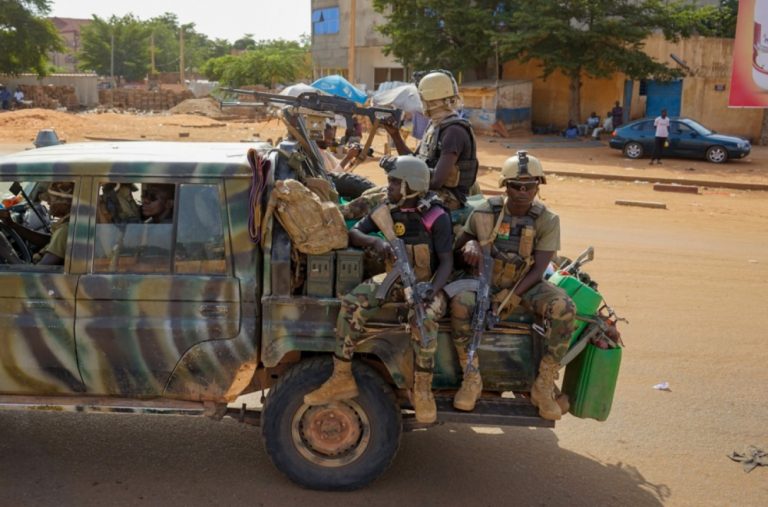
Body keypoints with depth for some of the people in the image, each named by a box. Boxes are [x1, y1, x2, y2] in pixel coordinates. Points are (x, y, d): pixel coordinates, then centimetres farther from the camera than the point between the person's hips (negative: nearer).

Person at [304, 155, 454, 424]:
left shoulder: (436, 217, -12)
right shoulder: (387, 210, 3)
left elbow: (447, 262, -14)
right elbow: (353, 232, 2)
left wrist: (433, 290, -34)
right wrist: (375, 241, -21)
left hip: (427, 284, -4)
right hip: (395, 279, 5)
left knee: (423, 318, -38)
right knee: (351, 303, -22)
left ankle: (422, 390, -22)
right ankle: (342, 379, -14)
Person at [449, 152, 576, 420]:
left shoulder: (547, 220, -6)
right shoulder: (485, 212, -3)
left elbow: (538, 269, -12)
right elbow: (456, 245, 7)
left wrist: (511, 296, -25)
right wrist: (470, 245, -18)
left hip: (526, 284, 0)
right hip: (486, 280, 0)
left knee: (564, 308, -30)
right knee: (460, 303, -34)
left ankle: (544, 385, -17)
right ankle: (472, 378, -20)